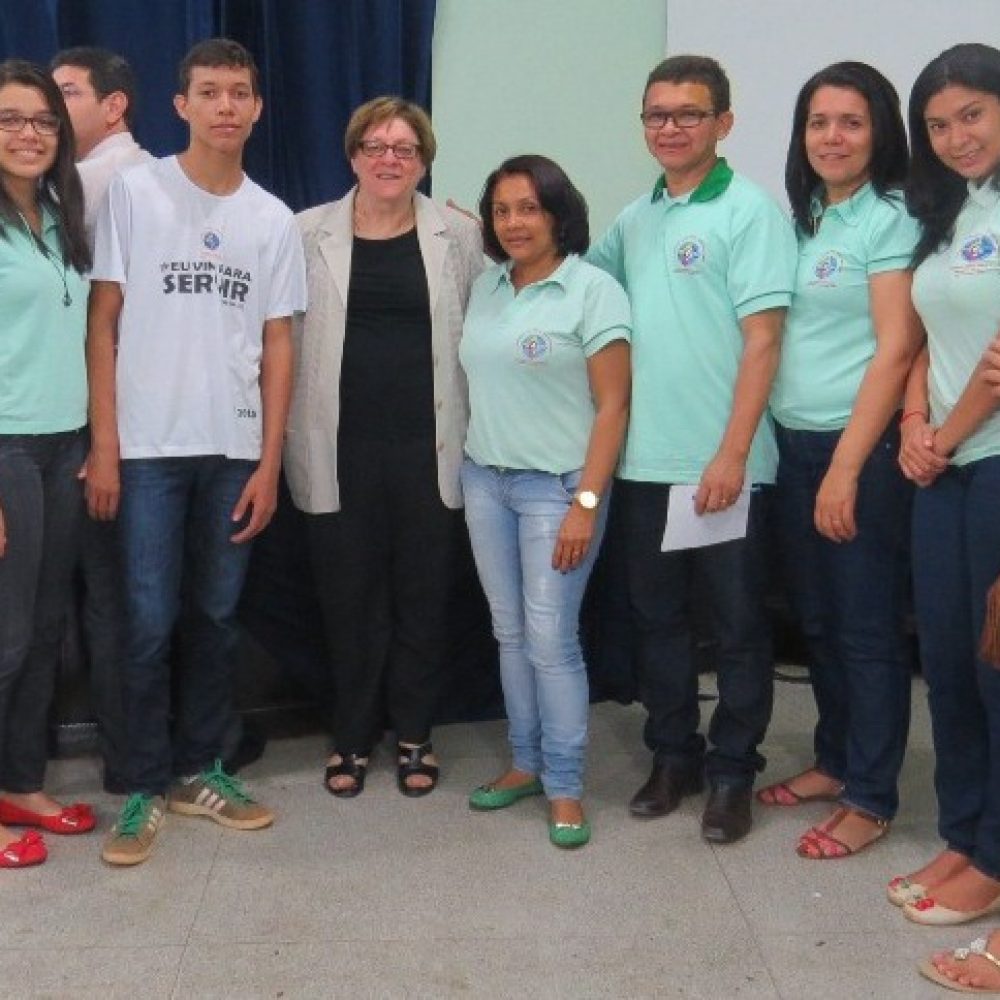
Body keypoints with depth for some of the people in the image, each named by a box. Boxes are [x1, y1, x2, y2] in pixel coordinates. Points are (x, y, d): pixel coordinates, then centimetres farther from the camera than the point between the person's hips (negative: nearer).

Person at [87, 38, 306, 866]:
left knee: (218, 617, 9)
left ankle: (198, 770, 24)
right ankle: (146, 787, 13)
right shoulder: (133, 192, 0)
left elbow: (277, 346, 8)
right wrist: (103, 444, -7)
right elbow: (103, 323, -1)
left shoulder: (274, 220, 8)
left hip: (235, 450, 3)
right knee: (151, 622, -1)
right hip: (149, 447, -3)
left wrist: (270, 462, 2)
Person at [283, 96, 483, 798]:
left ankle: (414, 734, 24)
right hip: (341, 447, 0)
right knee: (350, 598, 7)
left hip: (429, 446, 0)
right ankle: (353, 737, 23)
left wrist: (478, 437, -2)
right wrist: (292, 438, -2)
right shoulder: (310, 234, 4)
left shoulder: (460, 236, 4)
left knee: (424, 596, 8)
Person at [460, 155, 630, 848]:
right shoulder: (486, 287, 10)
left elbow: (612, 405, -11)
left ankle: (564, 785, 9)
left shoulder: (593, 290, -7)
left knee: (552, 639, -4)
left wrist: (587, 502, -15)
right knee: (511, 633, 12)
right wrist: (469, 465, 9)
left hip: (556, 485, -6)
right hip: (485, 479, 6)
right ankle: (526, 762, 25)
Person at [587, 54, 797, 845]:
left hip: (722, 463, -6)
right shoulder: (633, 220, 12)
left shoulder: (750, 212, -7)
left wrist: (732, 454, -18)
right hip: (644, 459, 6)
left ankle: (733, 770, 19)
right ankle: (673, 755, 29)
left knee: (739, 624, 6)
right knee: (657, 616, 14)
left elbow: (762, 341, -12)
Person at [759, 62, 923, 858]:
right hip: (792, 442, 7)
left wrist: (847, 466, -18)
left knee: (868, 628, 1)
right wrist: (803, 451, 6)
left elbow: (896, 348, -14)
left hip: (862, 446, -7)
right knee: (816, 619, 14)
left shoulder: (891, 219, -8)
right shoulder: (800, 219, 13)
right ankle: (835, 761, 30)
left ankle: (871, 798, 12)